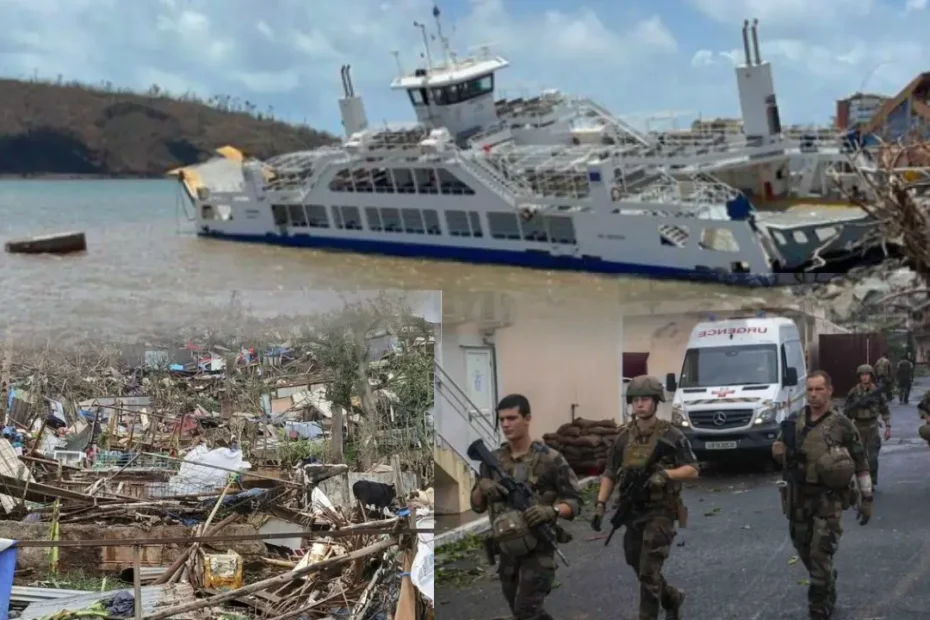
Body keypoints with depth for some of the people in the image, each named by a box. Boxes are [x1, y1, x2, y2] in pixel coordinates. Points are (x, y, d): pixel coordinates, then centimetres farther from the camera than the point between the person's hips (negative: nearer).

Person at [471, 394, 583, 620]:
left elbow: (575, 502, -7)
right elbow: (477, 505, 7)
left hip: (538, 550, -6)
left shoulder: (549, 459, -10)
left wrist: (552, 511, -27)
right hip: (507, 550, 6)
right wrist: (482, 487, -15)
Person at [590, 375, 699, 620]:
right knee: (640, 570, 15)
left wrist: (665, 475, -23)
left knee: (649, 573, -10)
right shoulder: (624, 437, 6)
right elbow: (610, 474, 9)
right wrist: (600, 504, -3)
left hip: (660, 511, -5)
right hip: (633, 511, 5)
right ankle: (672, 598, 41)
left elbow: (692, 470, -7)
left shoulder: (671, 435, -7)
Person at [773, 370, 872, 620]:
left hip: (829, 499, -5)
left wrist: (867, 499, -1)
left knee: (820, 555, -9)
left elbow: (861, 463, -1)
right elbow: (777, 451, 15)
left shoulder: (842, 425, -7)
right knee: (804, 550, 16)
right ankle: (827, 590, 41)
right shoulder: (794, 422, 4)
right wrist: (784, 452, -10)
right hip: (798, 497, 5)